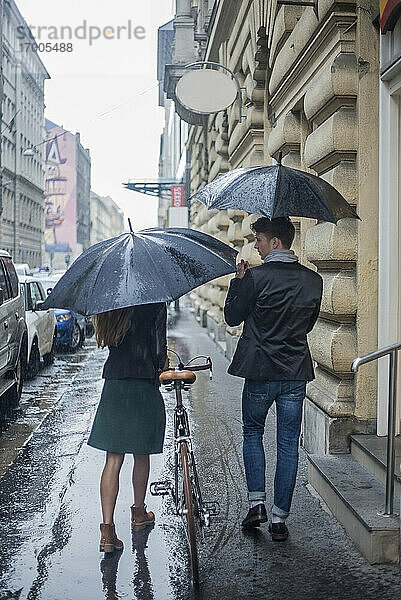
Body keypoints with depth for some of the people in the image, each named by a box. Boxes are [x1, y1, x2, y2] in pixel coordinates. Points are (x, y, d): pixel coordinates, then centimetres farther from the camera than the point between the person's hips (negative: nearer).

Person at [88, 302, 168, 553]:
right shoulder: (155, 303, -9)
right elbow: (159, 347, -13)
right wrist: (162, 363, 10)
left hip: (113, 387, 3)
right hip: (145, 387, -3)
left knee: (113, 460, 5)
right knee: (141, 455, 16)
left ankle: (108, 528, 1)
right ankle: (139, 513, 34)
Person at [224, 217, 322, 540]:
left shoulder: (255, 277, -13)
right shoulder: (313, 280, 2)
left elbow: (233, 317, -2)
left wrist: (239, 280, 7)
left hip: (260, 372, -3)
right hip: (297, 373, 3)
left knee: (252, 433, 19)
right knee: (288, 445, 9)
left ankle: (257, 503, 14)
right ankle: (280, 518, 16)